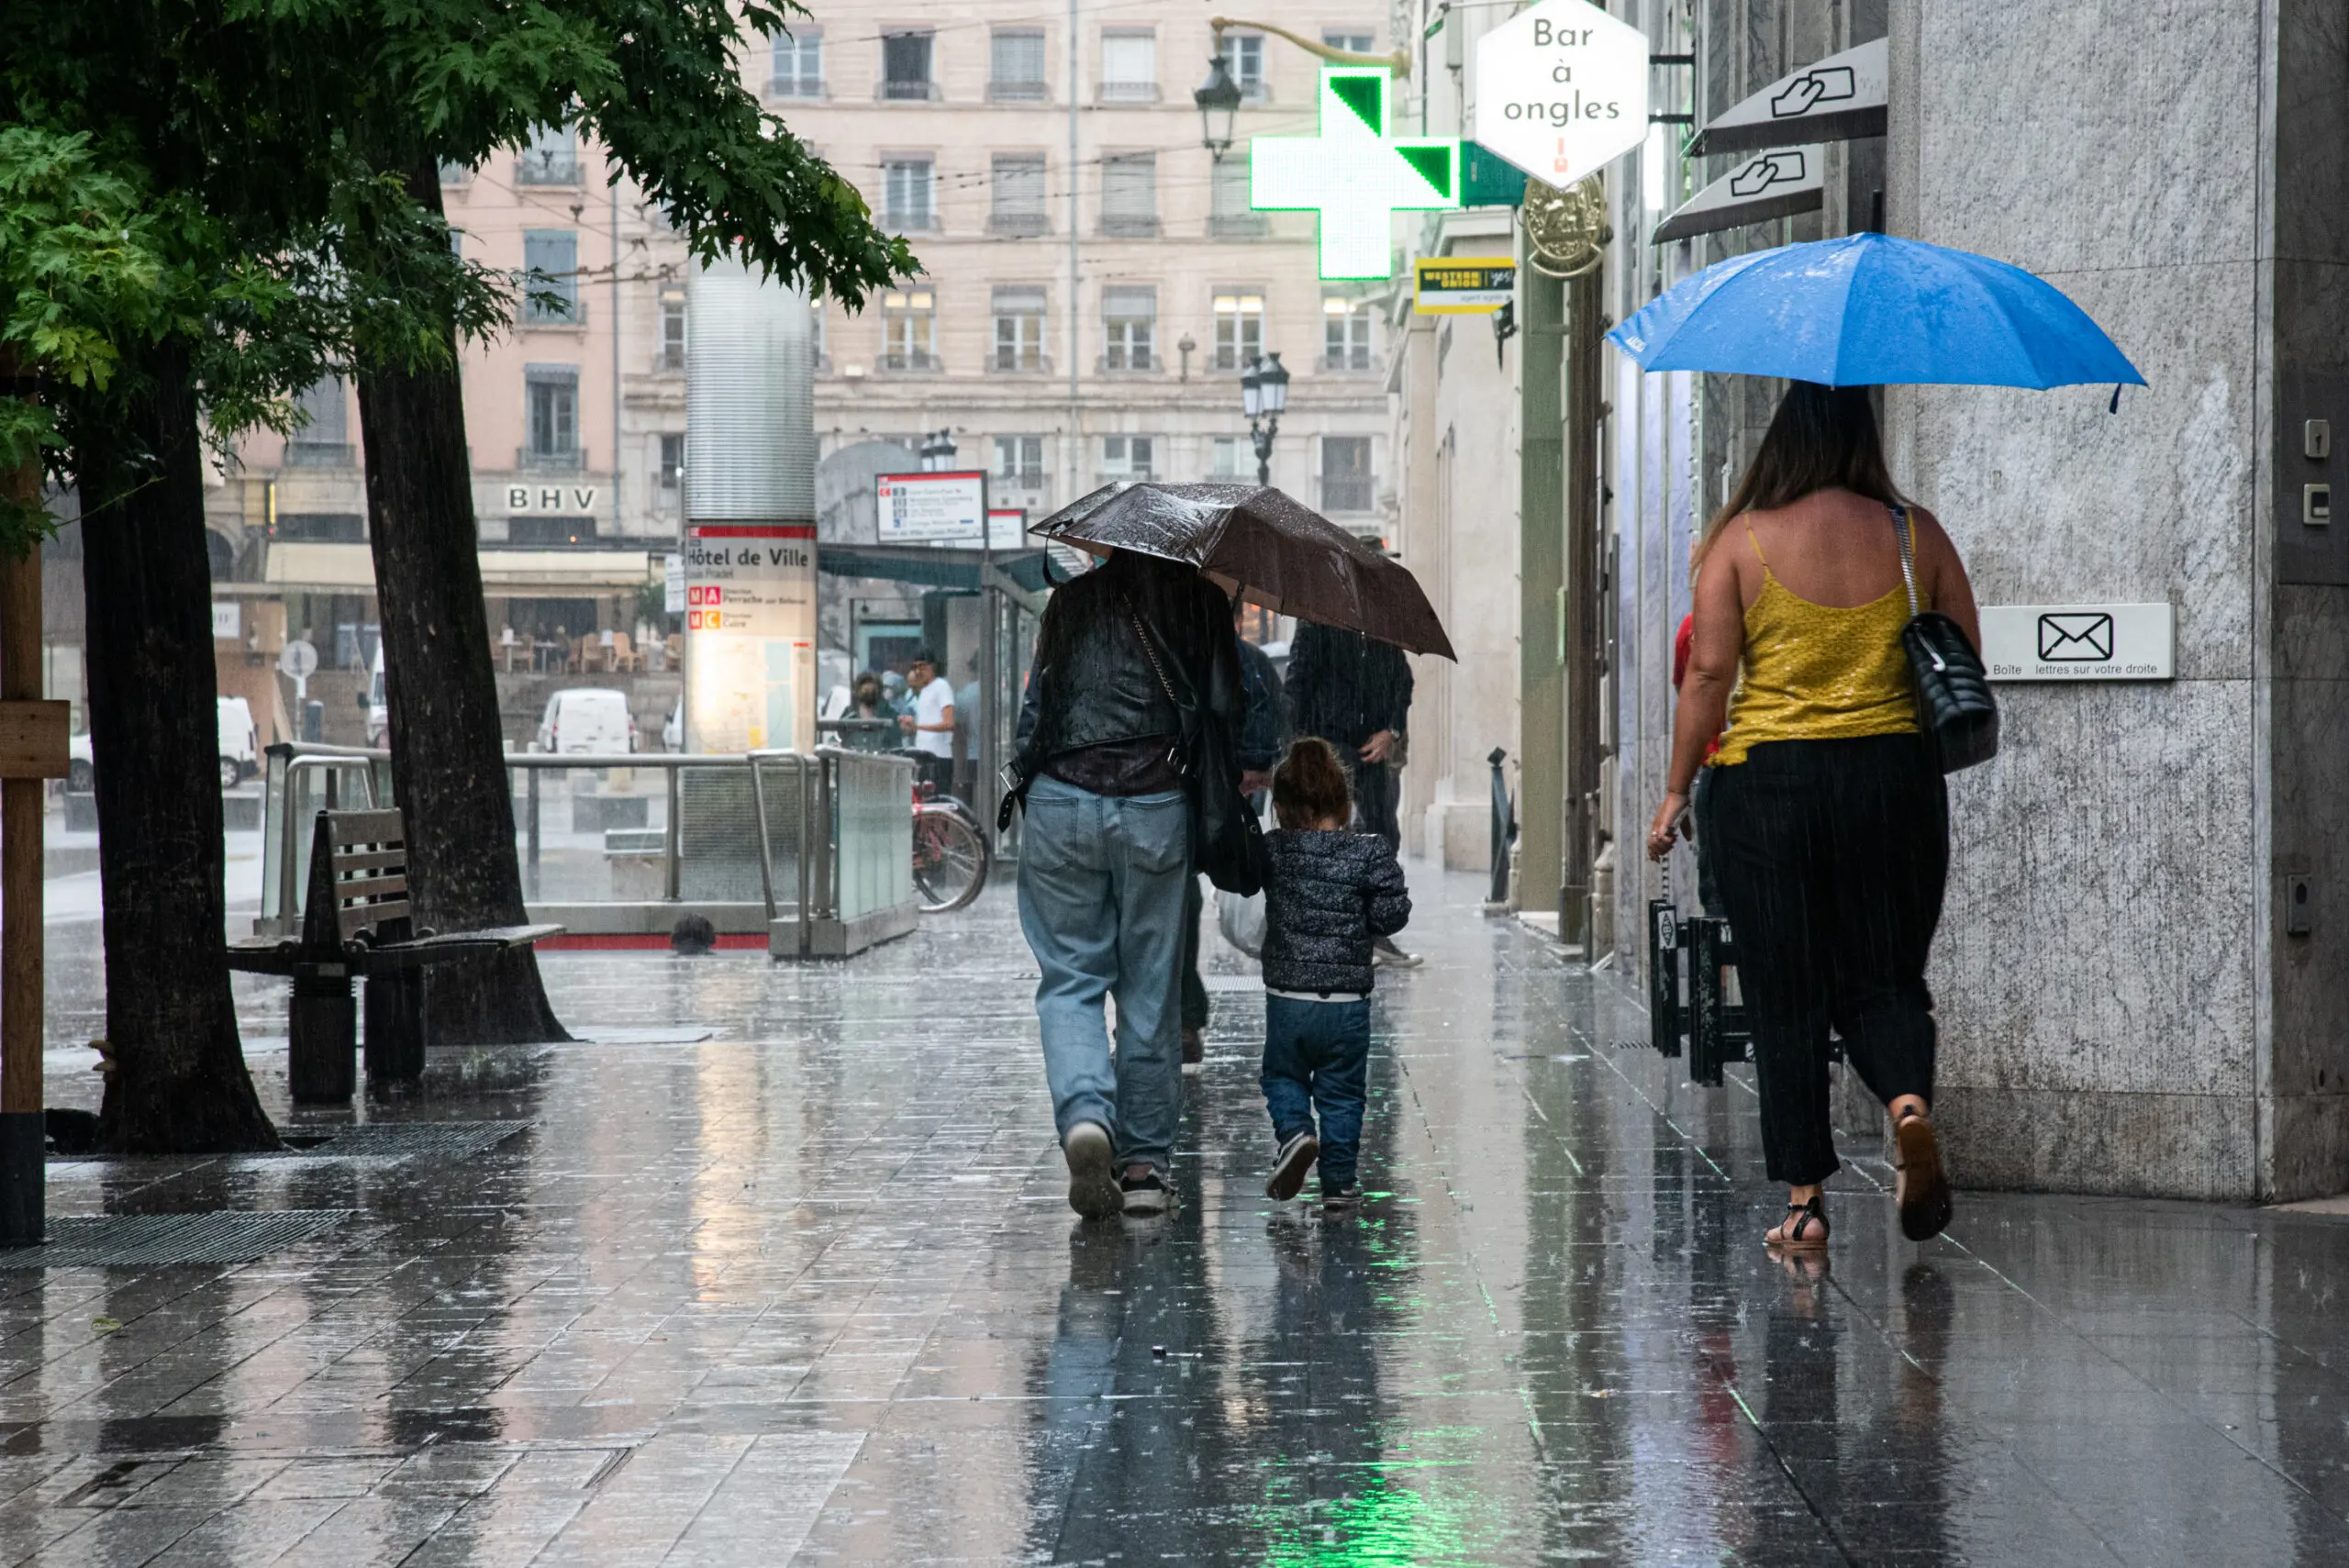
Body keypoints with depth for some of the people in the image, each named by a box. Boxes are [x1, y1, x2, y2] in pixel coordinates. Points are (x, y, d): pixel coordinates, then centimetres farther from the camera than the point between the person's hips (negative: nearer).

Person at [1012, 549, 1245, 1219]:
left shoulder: (1070, 601, 11)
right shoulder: (1199, 599, 5)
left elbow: (1036, 706, 10)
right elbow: (1224, 711, 1)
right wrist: (1222, 802, 12)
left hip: (1060, 804, 1)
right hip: (1155, 806, -1)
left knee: (1070, 980, 6)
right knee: (1151, 990, 8)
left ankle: (1084, 1115, -20)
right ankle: (1145, 1164, 11)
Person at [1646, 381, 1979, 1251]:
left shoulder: (1742, 540, -3)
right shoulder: (1915, 533, 2)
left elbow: (1707, 674, -6)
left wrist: (1677, 790, 2)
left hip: (1767, 783, -1)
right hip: (1896, 775, 1)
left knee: (1785, 996, 6)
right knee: (1885, 979, 11)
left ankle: (1804, 1198, 4)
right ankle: (1909, 1100, -19)